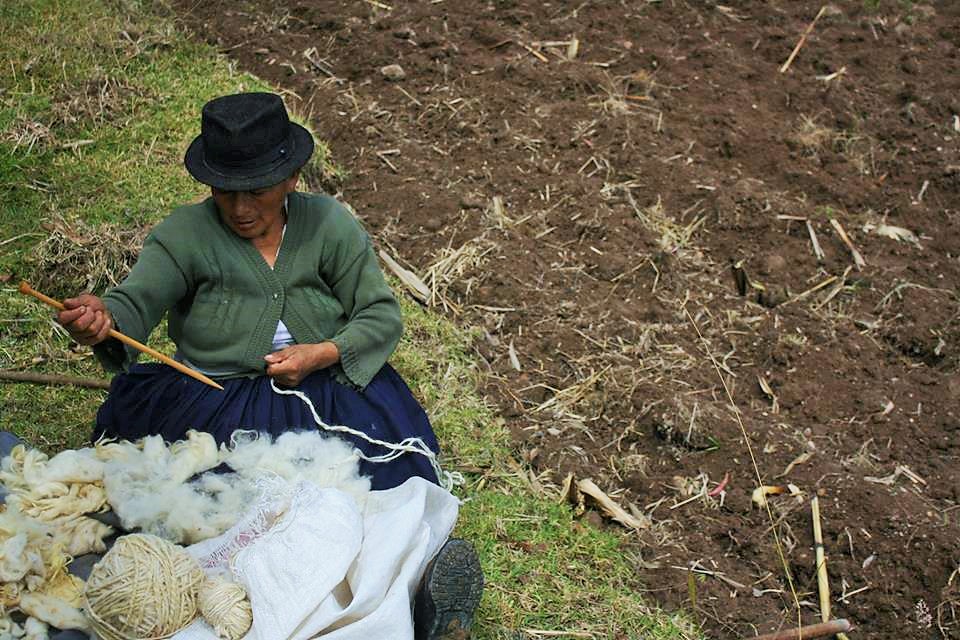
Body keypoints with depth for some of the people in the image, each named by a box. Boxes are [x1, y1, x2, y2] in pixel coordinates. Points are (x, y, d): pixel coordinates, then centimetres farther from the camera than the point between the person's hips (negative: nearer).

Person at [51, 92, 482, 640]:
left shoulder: (329, 225, 4)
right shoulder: (185, 235, 0)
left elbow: (382, 316, 4)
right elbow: (136, 302, -16)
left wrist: (323, 354, -14)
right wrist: (103, 321, -41)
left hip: (329, 385, 2)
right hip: (215, 399, -1)